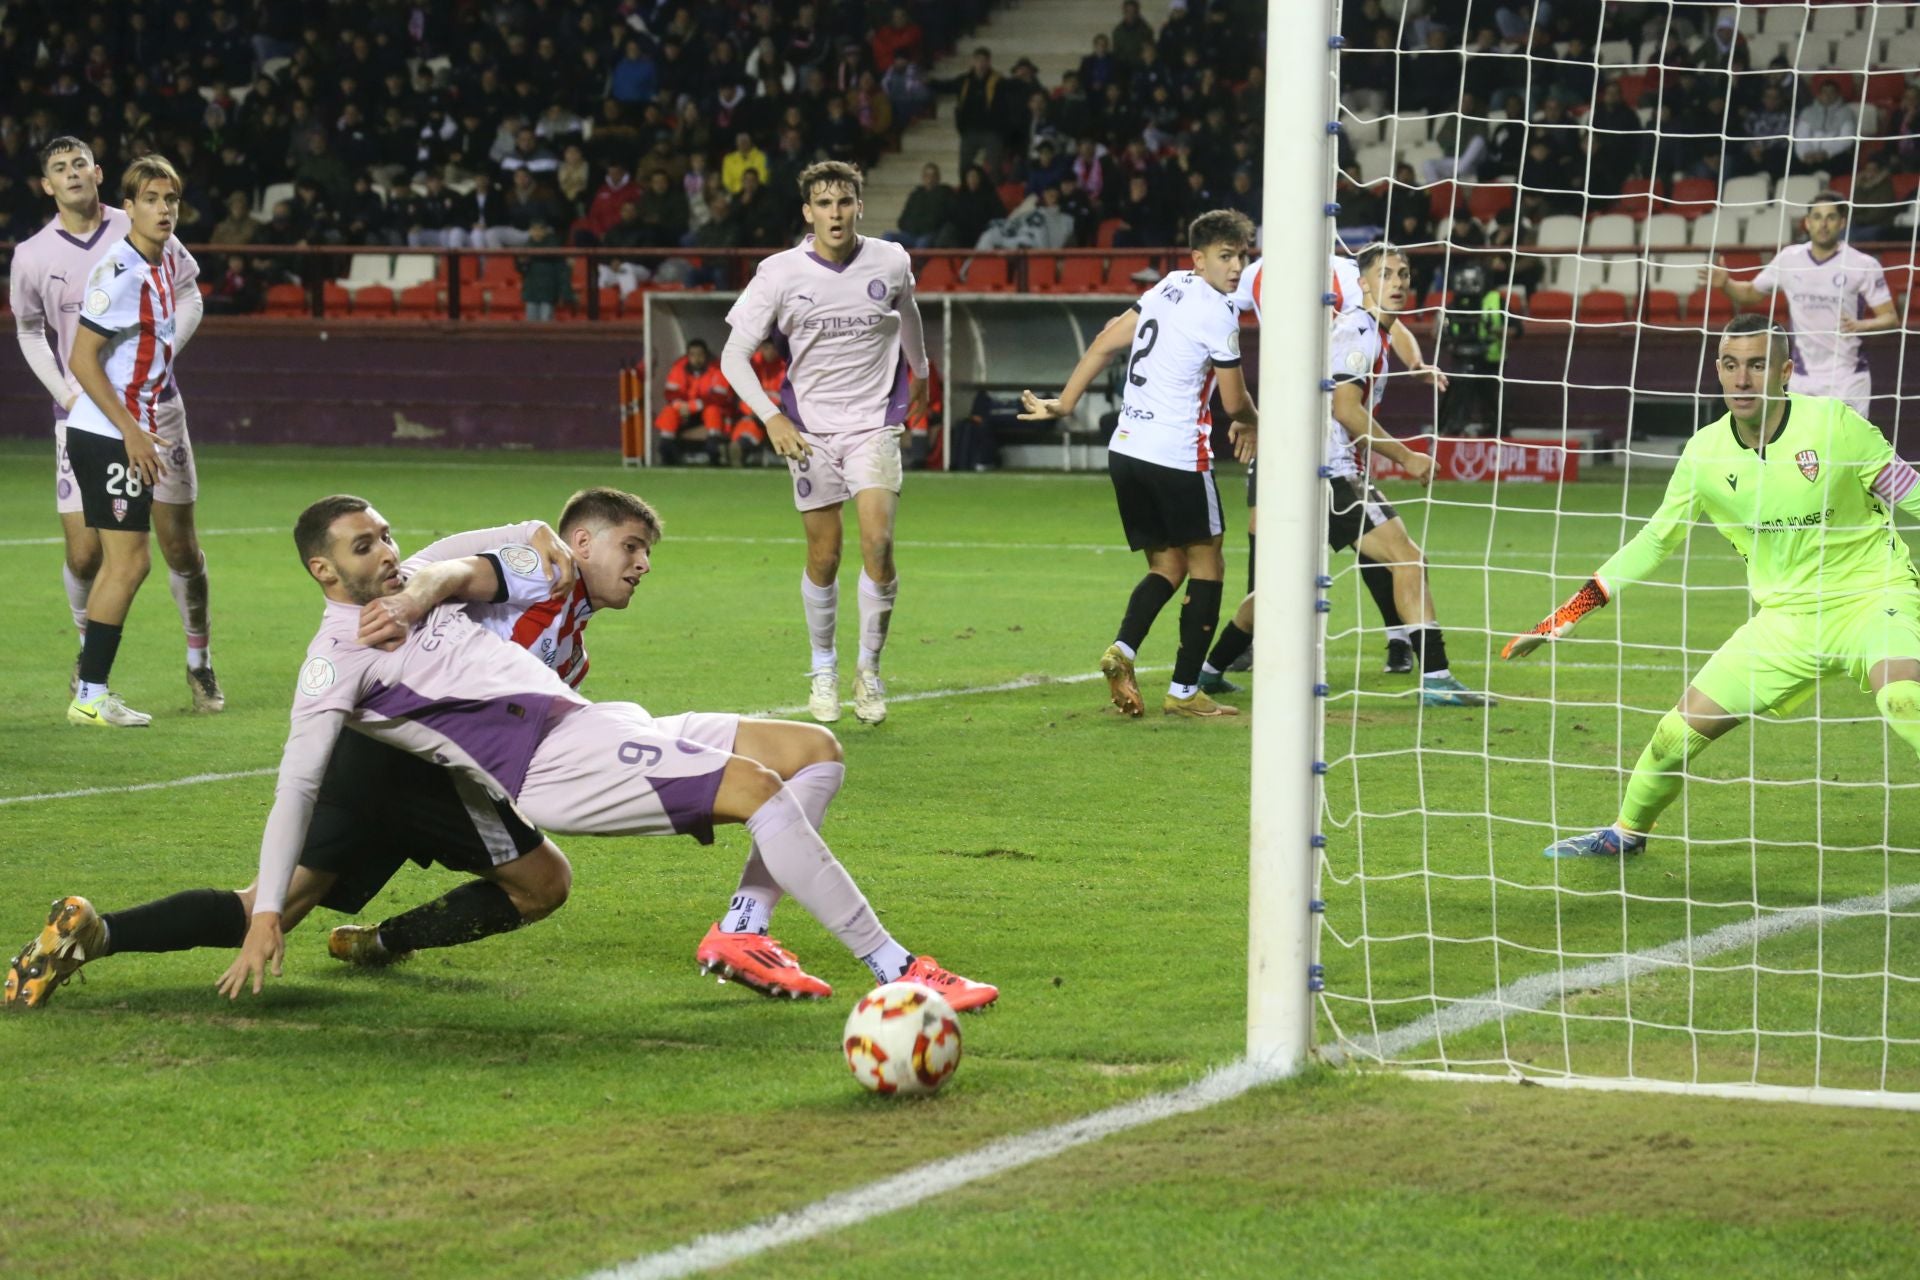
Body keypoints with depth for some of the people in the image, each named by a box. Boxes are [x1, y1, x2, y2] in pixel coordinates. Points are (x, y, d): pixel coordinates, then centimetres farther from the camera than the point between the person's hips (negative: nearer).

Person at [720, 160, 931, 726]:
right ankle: (823, 670, 25)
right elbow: (734, 355, -6)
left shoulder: (890, 263, -4)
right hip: (810, 430, 0)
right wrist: (771, 417, -18)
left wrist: (920, 373, 36)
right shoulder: (780, 273, -9)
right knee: (824, 556, 4)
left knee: (877, 544, -15)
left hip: (874, 424, 0)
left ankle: (870, 669, 1)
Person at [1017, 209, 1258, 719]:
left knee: (1167, 565, 14)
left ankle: (1123, 649, -11)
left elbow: (1107, 342, 14)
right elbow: (1234, 401, -6)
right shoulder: (1217, 313, -11)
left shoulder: (1170, 287, 11)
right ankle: (1184, 691, 5)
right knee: (1206, 566, 6)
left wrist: (1065, 402, 20)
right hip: (1177, 456, -7)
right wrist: (1250, 423, 17)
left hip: (1126, 448, 7)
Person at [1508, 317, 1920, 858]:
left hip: (1873, 593, -4)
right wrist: (1564, 617, 10)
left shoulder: (1833, 423, -15)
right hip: (1787, 615, 4)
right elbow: (1655, 541, 11)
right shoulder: (1705, 452, -3)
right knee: (1686, 723, 1)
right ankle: (1627, 831, 28)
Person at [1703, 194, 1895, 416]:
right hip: (1803, 380, 4)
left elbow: (1890, 319, -9)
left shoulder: (1864, 265, -9)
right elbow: (1751, 294, 16)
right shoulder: (1788, 260, 3)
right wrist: (1725, 283, -4)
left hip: (1847, 380, -4)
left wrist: (1860, 325, -30)